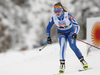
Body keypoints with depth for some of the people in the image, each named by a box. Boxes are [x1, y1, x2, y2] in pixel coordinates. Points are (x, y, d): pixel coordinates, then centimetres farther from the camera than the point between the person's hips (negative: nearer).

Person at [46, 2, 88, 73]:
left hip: (70, 32, -2)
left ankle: (83, 61, -9)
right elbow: (48, 28, -1)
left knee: (73, 46, -22)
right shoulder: (54, 18, -17)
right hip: (61, 33, 2)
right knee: (62, 46, -23)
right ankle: (62, 64, -25)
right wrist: (48, 37, -9)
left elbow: (77, 26, -26)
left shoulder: (68, 15, -27)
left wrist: (75, 34, -42)